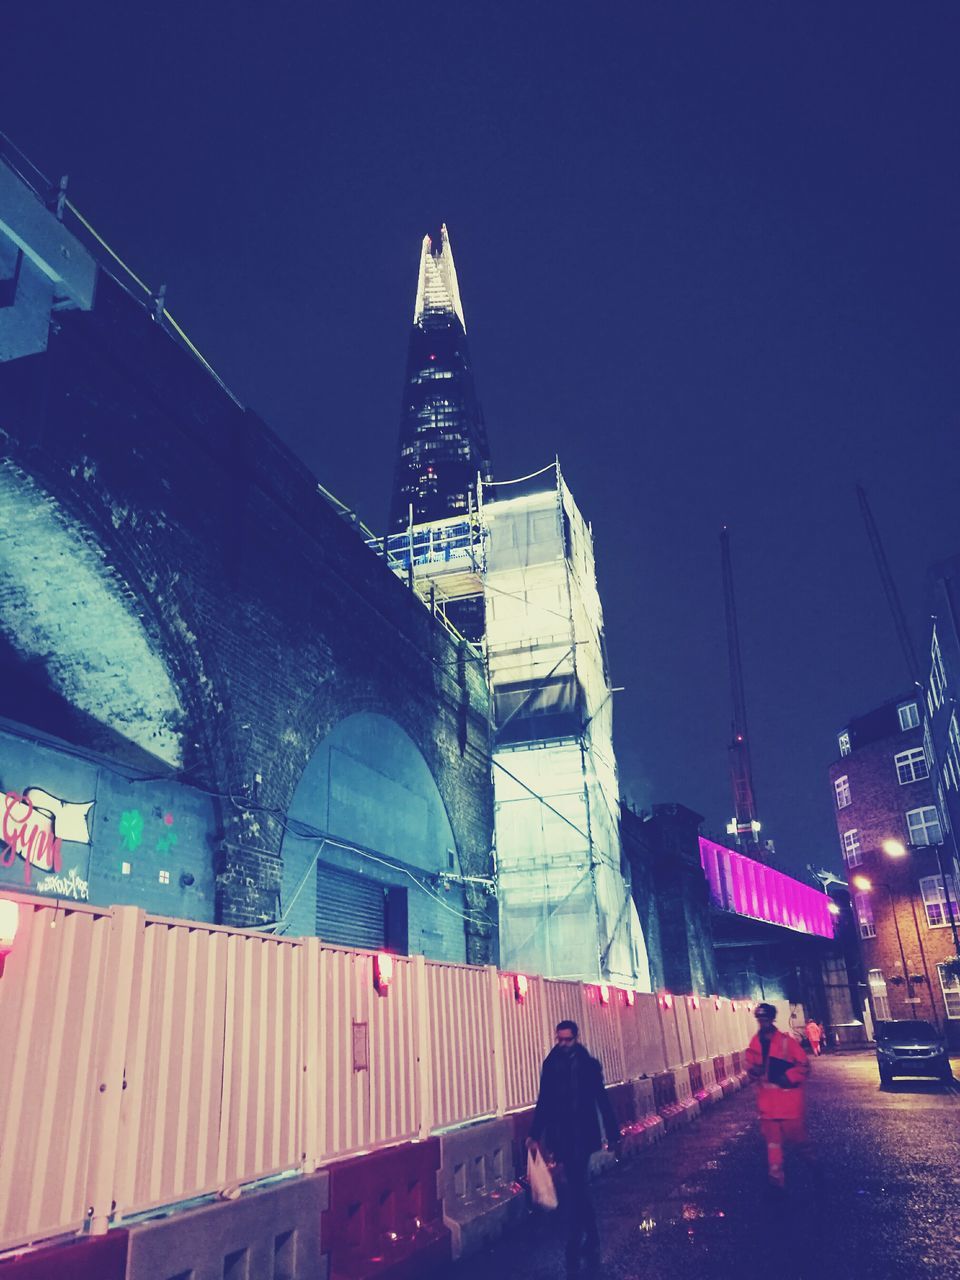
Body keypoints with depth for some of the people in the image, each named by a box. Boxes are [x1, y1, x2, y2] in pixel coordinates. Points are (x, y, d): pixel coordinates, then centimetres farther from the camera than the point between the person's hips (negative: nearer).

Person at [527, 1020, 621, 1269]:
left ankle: (573, 1247, -2)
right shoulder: (550, 1065, 2)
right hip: (560, 1135, 3)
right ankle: (592, 1238, 29)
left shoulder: (589, 1065, -5)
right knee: (578, 1187, 14)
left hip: (582, 1135, -3)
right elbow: (544, 1101, 7)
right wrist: (535, 1134, 5)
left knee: (576, 1188, -8)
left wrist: (613, 1135, -2)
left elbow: (602, 1101, -2)